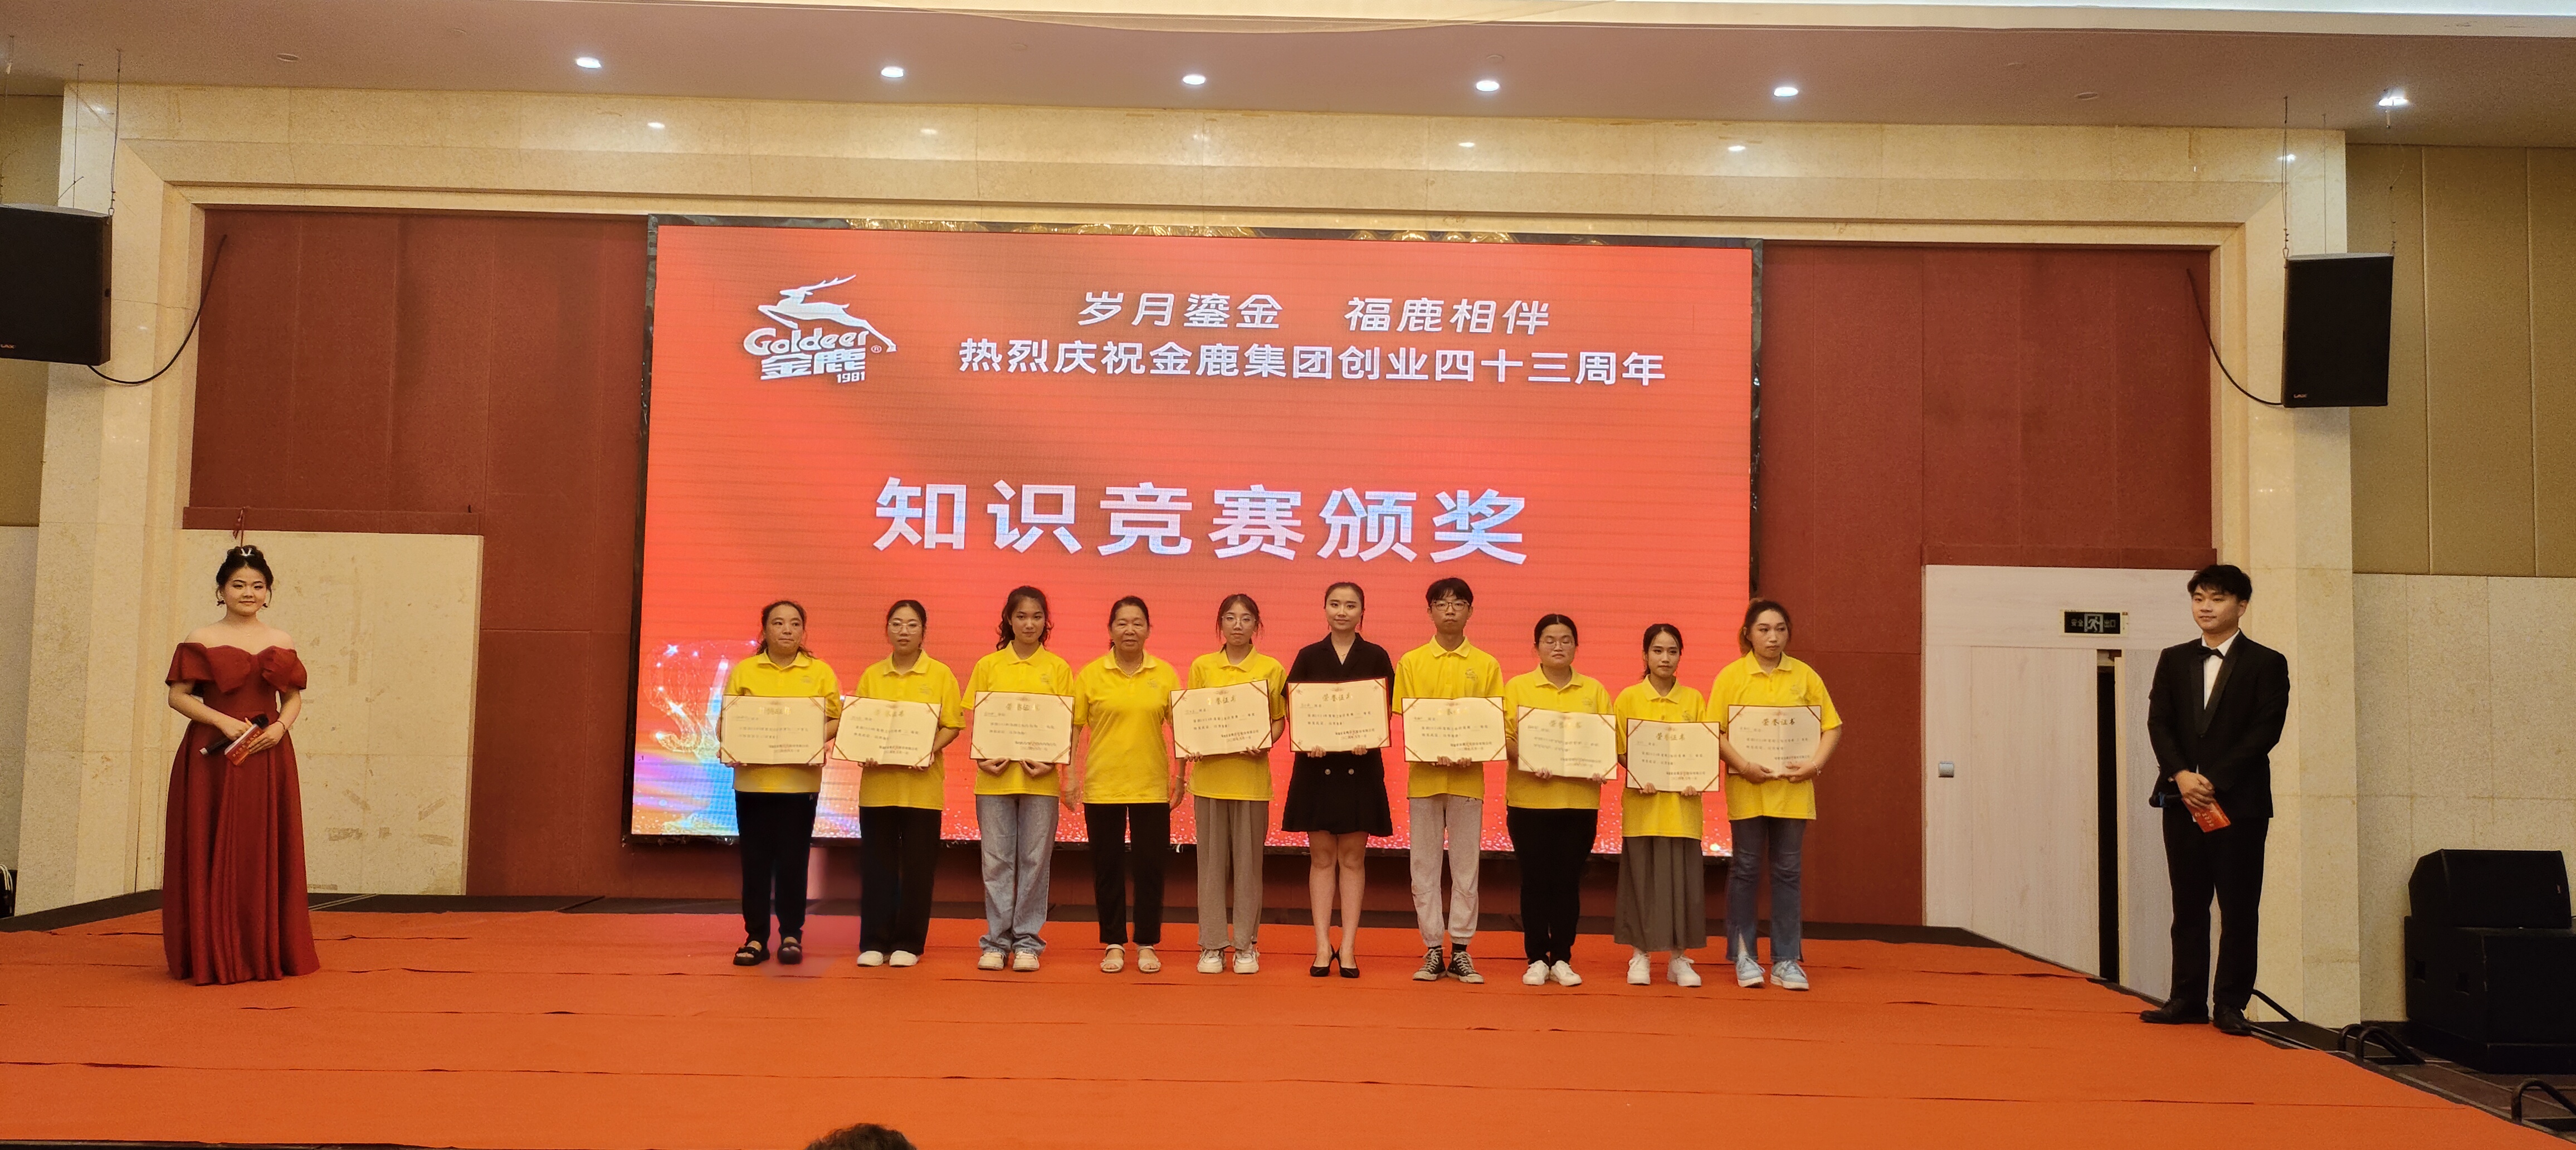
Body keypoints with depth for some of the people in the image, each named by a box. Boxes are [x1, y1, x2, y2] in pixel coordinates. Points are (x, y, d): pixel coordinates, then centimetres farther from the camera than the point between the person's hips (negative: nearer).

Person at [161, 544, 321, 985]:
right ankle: (212, 955, 5)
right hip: (212, 758, -2)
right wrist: (224, 721, -13)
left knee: (266, 855, 3)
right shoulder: (202, 641, 3)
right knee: (214, 856, -2)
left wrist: (281, 726, -6)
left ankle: (267, 953, 11)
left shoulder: (281, 643, 10)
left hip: (268, 756, 2)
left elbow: (295, 696, 13)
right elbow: (179, 696, 0)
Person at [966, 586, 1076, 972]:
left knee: (1035, 860, 3)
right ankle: (996, 941, 13)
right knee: (997, 861, 4)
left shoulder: (1058, 668, 5)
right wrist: (982, 758, -10)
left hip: (1040, 778, 0)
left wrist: (1052, 762, -11)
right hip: (995, 777, 1)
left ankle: (1027, 941, 12)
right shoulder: (988, 666, 6)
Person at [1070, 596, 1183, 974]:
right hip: (1102, 786, 0)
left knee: (1150, 865, 5)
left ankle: (1147, 944, 16)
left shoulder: (1165, 675, 3)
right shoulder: (1089, 674, 0)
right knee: (1108, 866, 6)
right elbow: (1074, 727, 1)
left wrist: (1181, 778, 3)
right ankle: (1113, 943, 17)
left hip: (1152, 786, 1)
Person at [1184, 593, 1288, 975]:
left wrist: (1267, 741, -13)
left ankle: (1247, 944, 13)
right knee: (1212, 860, 4)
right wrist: (1181, 772, 0)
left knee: (1248, 861, 4)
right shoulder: (1202, 666, 6)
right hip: (1210, 775, 1)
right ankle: (1212, 944, 12)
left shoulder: (1271, 669, 3)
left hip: (1251, 776, -1)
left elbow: (1279, 719, 7)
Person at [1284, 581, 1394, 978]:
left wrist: (1369, 739, -17)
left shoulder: (1376, 658, 3)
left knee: (1352, 858, 4)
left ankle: (1348, 947, 8)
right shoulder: (1308, 657, 5)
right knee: (1322, 857, 4)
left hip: (1360, 766, -1)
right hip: (1317, 764, 1)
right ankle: (1323, 946, 8)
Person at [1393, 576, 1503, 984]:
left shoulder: (1485, 665, 5)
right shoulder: (1411, 662, 5)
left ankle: (1461, 951, 11)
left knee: (1466, 865, 3)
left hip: (1468, 778, 0)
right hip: (1423, 777, 0)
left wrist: (1472, 754, -15)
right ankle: (1432, 950, 11)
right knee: (1425, 865, 3)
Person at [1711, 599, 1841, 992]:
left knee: (1787, 871, 6)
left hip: (1793, 788, 2)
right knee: (1746, 868, 4)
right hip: (1747, 787, -2)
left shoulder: (1804, 675, 5)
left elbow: (1832, 726, 7)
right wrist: (1742, 765, -16)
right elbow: (1715, 732, -4)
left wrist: (1816, 763, -8)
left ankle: (1786, 960, 13)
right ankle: (1743, 955, 15)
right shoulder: (1731, 676, -1)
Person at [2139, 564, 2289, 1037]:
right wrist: (2181, 775, -11)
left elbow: (2265, 731, -8)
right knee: (2188, 905, 7)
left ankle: (2231, 1004, 6)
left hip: (2240, 802, -3)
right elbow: (2158, 722, 5)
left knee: (2239, 909, 0)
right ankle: (2188, 999, 12)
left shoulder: (2266, 664, 1)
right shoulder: (2174, 660, 13)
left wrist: (2214, 780, -14)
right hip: (2182, 801, 4)